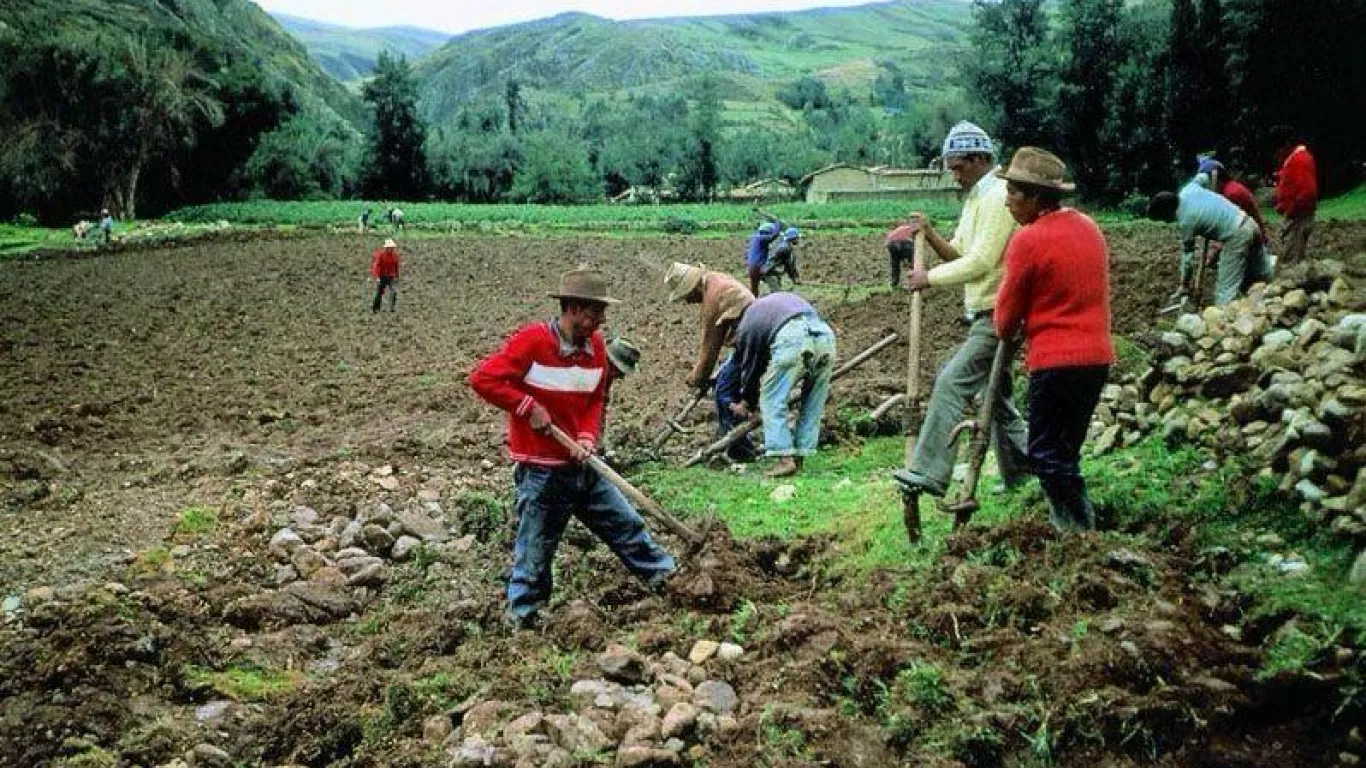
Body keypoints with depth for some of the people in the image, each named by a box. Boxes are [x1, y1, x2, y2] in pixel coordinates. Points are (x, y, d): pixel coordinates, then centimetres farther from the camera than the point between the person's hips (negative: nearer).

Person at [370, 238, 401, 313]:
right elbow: (376, 266, -15)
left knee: (394, 292, -14)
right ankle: (374, 308, 25)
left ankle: (392, 308, -8)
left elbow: (396, 267, 9)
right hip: (382, 277, -2)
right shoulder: (380, 254, -13)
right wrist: (377, 277, -23)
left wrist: (396, 277, 13)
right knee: (379, 293, 7)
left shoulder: (395, 255, -2)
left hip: (391, 277, 2)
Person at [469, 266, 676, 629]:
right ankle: (521, 620, 21)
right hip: (542, 472, -6)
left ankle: (667, 575, 31)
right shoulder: (532, 340, -18)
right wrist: (529, 407, -20)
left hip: (582, 465, 6)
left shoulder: (595, 345, 2)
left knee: (627, 524, 15)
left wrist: (588, 438, -7)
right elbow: (482, 378, -20)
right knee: (535, 553, 5)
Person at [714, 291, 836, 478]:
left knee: (772, 401, 7)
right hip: (825, 334, 5)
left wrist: (746, 403, 44)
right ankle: (799, 458, 17)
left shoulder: (745, 327, 23)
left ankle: (785, 459, -2)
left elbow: (750, 368, 28)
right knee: (811, 406, 15)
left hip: (791, 338, -5)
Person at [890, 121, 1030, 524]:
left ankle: (927, 474, -22)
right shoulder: (976, 198, 18)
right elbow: (959, 254, 16)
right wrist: (929, 234, 0)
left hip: (997, 314, -11)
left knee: (952, 383, -18)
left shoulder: (998, 197, -14)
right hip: (985, 314, 11)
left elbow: (981, 261, -21)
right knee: (996, 394, 15)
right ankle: (1020, 477, 26)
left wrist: (931, 278, -16)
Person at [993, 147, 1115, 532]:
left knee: (1047, 454, 2)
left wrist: (1006, 331, 17)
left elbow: (1008, 310, -5)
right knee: (1065, 450, 18)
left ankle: (1081, 529, 2)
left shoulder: (1028, 240, -14)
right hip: (1098, 356, 8)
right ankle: (1074, 524, 24)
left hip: (1056, 360, -8)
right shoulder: (1089, 227, 10)